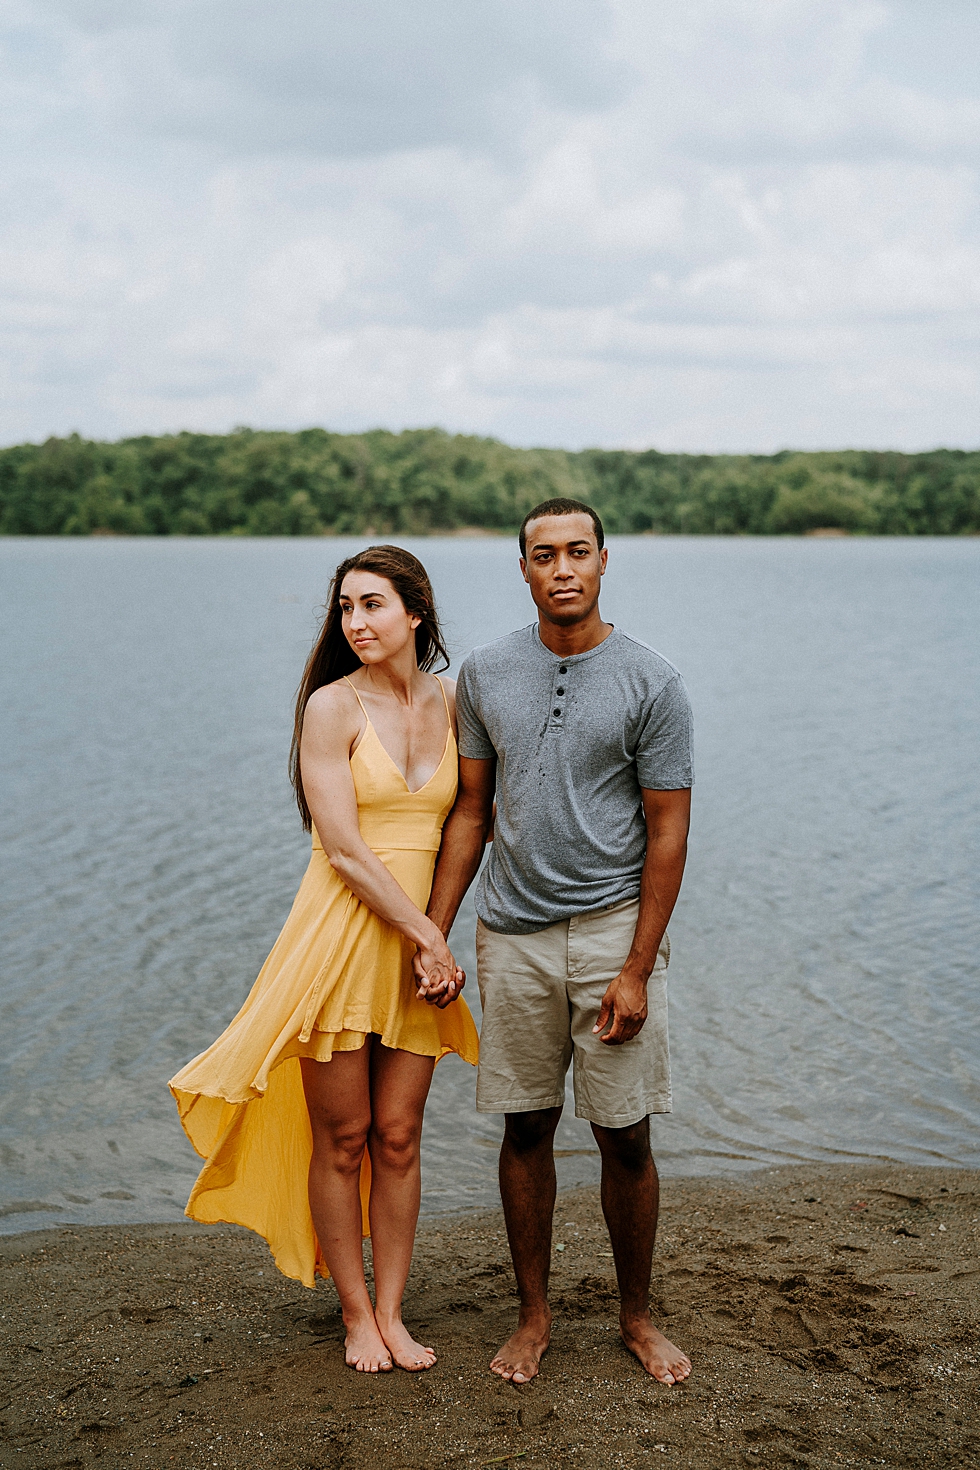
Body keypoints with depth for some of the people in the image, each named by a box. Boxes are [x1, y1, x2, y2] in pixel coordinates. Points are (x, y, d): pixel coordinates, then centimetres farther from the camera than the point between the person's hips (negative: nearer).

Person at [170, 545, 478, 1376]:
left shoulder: (450, 704, 7)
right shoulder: (334, 706, -8)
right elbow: (343, 848, -13)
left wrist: (438, 941, 0)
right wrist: (426, 933, -14)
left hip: (421, 946, 4)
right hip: (339, 936, -4)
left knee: (398, 1138, 8)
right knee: (341, 1140, 5)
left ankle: (391, 1312, 20)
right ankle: (356, 1314, 20)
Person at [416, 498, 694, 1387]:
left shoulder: (651, 683, -5)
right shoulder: (485, 674, 5)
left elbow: (668, 831, -5)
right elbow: (471, 812, 11)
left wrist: (636, 969, -10)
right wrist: (433, 936, 5)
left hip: (616, 929, -2)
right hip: (514, 936, 3)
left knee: (626, 1140, 3)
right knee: (526, 1129, 9)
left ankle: (637, 1316, 22)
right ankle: (534, 1314, 24)